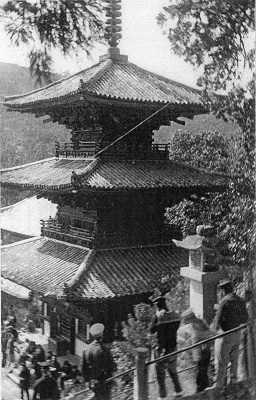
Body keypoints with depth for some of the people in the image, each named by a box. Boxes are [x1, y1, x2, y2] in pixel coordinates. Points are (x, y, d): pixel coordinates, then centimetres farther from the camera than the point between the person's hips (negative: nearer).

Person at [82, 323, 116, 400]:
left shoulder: (87, 349, -5)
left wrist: (87, 379, 13)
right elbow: (112, 365, -15)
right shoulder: (103, 350, -21)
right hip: (104, 381, -5)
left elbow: (84, 368, 3)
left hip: (93, 381, 5)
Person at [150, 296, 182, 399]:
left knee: (160, 371, 7)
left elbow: (152, 330, -10)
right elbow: (176, 327, 9)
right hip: (173, 346, 5)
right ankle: (178, 391, 30)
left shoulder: (158, 316, -18)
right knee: (172, 369, 23)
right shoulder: (174, 315, -2)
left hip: (162, 347, -5)